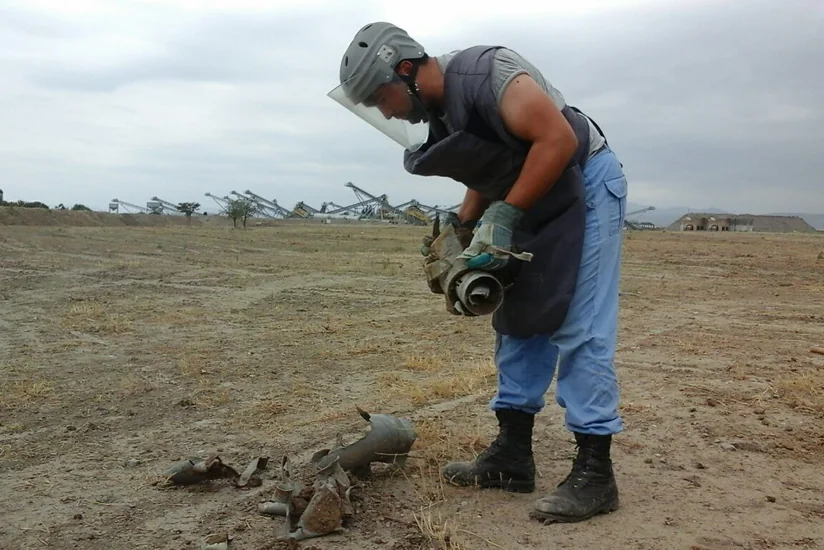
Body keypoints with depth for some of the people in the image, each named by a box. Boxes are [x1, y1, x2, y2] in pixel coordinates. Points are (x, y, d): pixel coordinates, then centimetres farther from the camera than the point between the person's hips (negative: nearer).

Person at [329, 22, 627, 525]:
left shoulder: (486, 71, -22)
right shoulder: (438, 110, 6)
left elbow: (557, 139, -28)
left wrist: (505, 216, -26)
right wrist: (460, 230, 3)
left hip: (586, 186, -9)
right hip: (533, 207, 10)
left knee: (579, 329, -12)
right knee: (519, 323, 8)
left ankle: (594, 473, -4)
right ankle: (513, 455, 16)